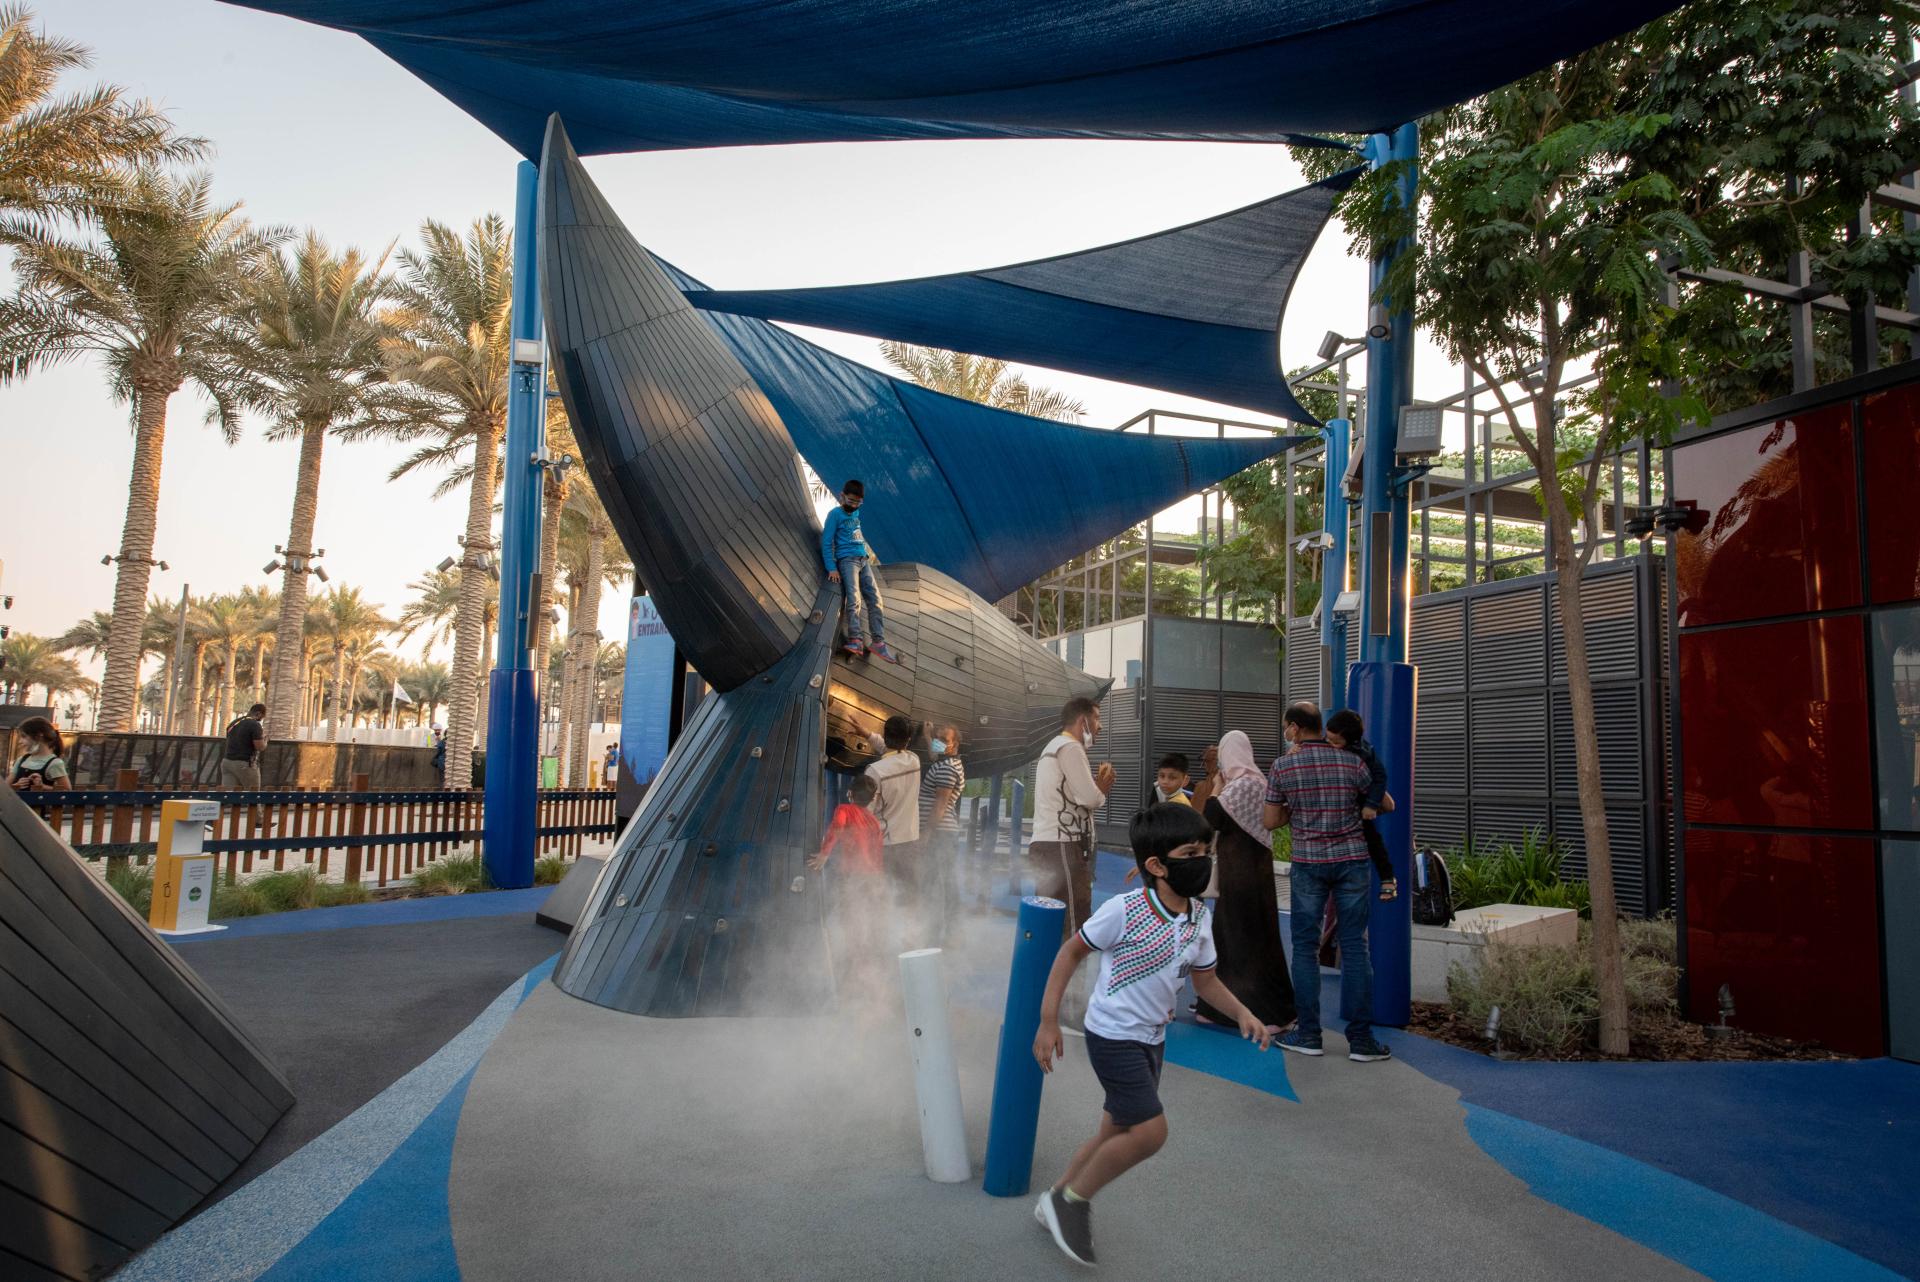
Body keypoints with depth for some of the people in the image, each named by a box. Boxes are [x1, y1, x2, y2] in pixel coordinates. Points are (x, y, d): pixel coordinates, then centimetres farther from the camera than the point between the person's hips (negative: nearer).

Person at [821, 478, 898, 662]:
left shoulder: (857, 513, 17)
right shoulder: (835, 514, -2)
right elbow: (826, 543, -7)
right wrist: (831, 568, -13)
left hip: (864, 560, 7)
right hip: (847, 559, -7)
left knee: (874, 598, -5)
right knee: (854, 598, -23)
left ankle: (879, 641, -10)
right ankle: (856, 639, -33)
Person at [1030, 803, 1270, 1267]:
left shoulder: (1199, 917, -3)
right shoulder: (1124, 911, -23)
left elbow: (1205, 980, 10)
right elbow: (1071, 952, -13)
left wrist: (1241, 1012, -7)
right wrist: (1048, 1022, -13)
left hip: (1151, 1039, 8)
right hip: (1113, 1037, -8)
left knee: (1116, 1133, 17)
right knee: (1150, 1131, -13)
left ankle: (1056, 1202, 38)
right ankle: (1072, 1200, 8)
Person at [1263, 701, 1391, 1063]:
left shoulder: (1283, 767, -3)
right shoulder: (1352, 762, -1)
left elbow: (1269, 821, 1)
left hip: (1308, 863, -1)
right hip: (1352, 860, 1)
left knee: (1305, 947, 8)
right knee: (1355, 947, 4)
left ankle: (1308, 1035, 11)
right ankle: (1361, 1040, 7)